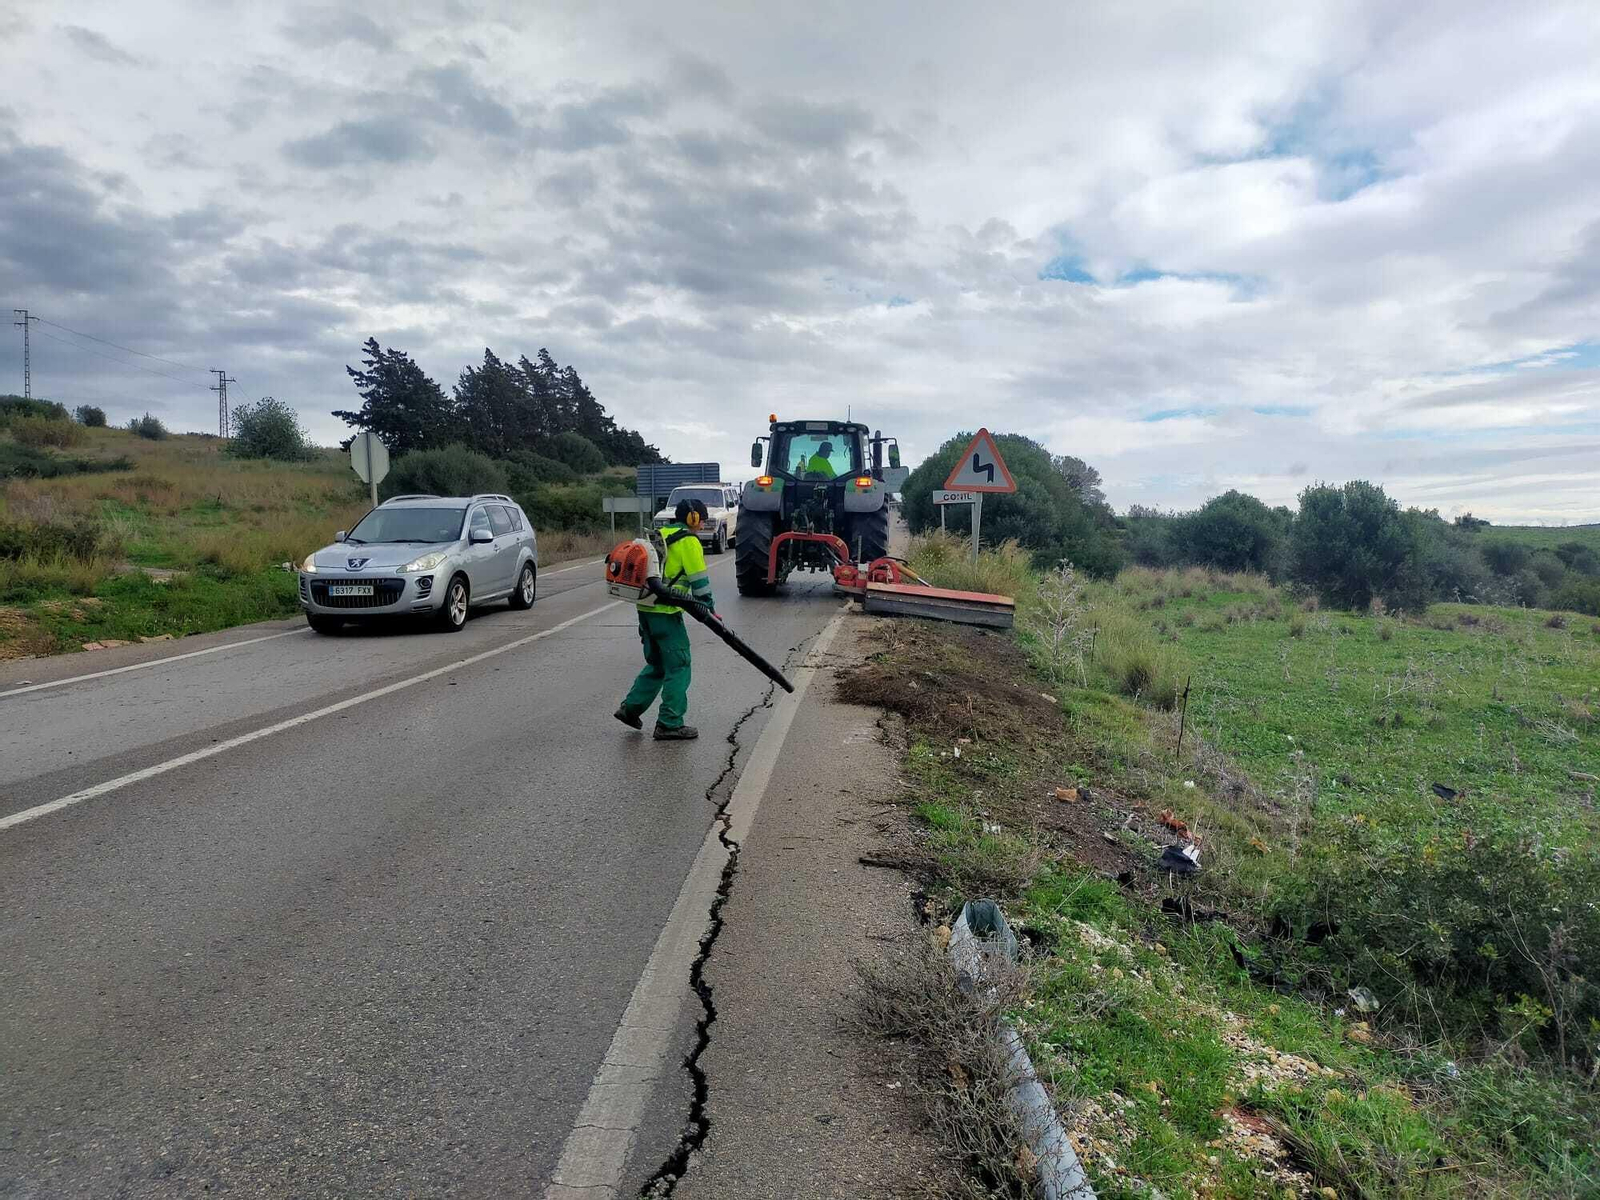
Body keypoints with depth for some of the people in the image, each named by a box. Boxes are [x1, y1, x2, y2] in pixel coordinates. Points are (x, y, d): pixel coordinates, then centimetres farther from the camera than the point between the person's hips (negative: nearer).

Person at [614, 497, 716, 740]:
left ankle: (631, 707, 22)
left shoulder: (659, 536, 18)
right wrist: (710, 609, -2)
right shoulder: (689, 541, -8)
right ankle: (670, 724, 0)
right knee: (678, 667, -1)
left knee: (657, 664, 21)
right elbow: (700, 580, -11)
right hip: (666, 612, -9)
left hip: (645, 609, 9)